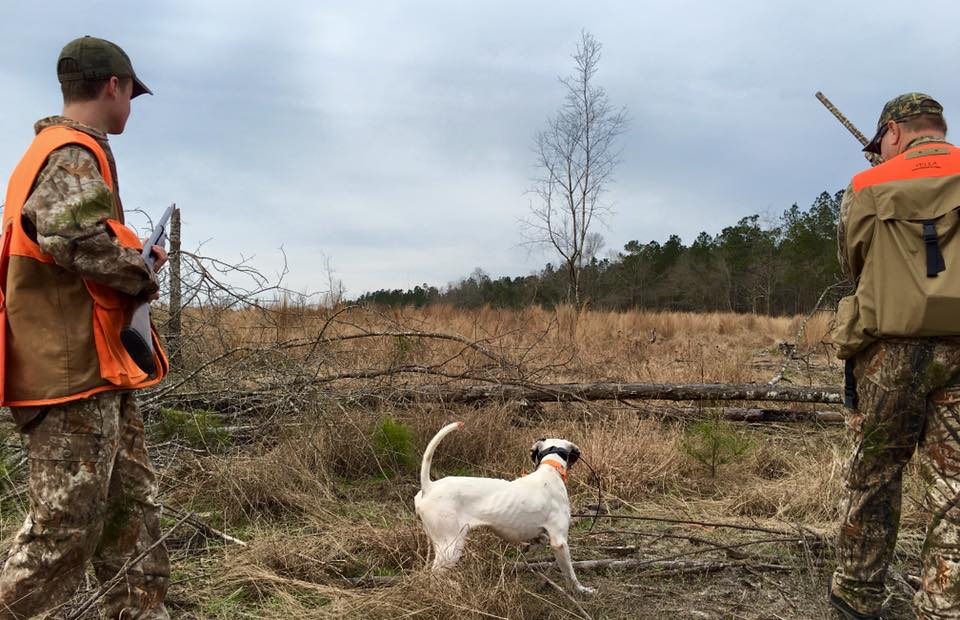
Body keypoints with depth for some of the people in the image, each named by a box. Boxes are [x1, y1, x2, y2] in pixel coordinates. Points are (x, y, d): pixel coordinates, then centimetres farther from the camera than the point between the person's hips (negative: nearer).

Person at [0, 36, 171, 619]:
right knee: (67, 527, -3)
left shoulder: (57, 149, 21)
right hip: (74, 367, -10)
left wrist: (134, 258, 12)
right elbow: (71, 233, -29)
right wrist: (139, 276, -14)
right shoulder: (76, 154, -11)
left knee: (133, 506, 13)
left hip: (98, 369, 10)